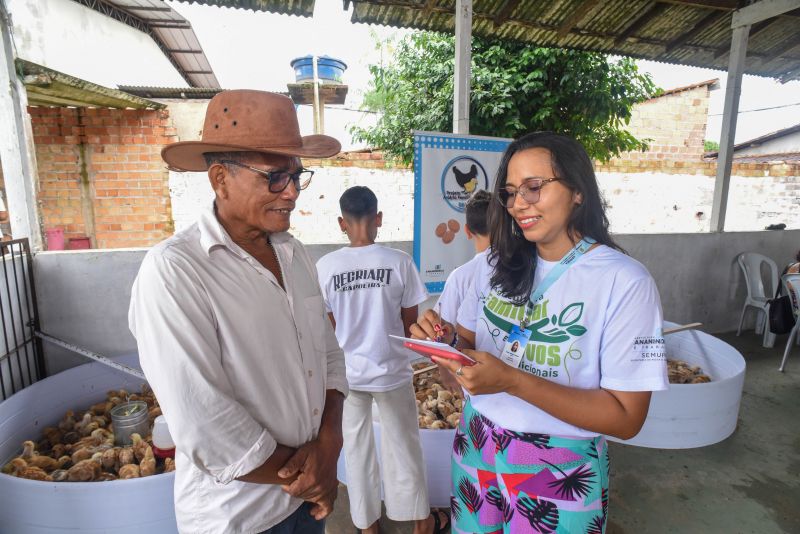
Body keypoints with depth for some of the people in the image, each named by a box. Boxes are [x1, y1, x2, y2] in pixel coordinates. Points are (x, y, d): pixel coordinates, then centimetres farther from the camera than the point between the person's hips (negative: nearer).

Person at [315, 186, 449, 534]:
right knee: (403, 444, 18)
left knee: (356, 447, 20)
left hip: (347, 372, 1)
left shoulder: (325, 266, -12)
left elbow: (327, 326, -3)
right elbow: (410, 321, -6)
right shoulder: (399, 261, -15)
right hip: (391, 369, -1)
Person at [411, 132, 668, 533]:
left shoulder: (625, 281, -17)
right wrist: (446, 341, -18)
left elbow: (626, 418, -17)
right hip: (476, 451, 4)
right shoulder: (497, 265, -3)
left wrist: (512, 381, -28)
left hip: (563, 474, -4)